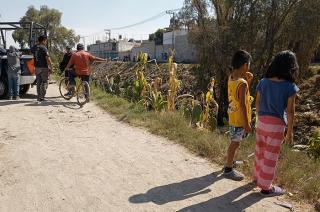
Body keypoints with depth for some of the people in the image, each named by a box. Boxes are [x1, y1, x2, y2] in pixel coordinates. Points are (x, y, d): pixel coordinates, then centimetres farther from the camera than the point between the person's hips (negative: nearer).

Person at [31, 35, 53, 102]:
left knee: (38, 82, 12)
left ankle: (39, 97, 16)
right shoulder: (43, 48, -12)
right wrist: (51, 67, -10)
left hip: (37, 67, 7)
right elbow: (48, 58, -16)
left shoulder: (34, 48, 11)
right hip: (44, 67, -7)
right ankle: (42, 97, -4)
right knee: (44, 82, -1)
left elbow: (34, 57, 15)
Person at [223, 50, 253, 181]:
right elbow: (242, 105, -23)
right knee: (235, 143, 3)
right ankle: (228, 170, 15)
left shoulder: (231, 77, 3)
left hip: (233, 116, 9)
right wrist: (247, 123, -17)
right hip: (239, 119, -9)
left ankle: (230, 162, 39)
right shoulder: (242, 83, -24)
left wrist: (248, 81, 3)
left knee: (234, 142, 23)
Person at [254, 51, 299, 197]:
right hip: (276, 124, -4)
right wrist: (290, 131, -2)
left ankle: (257, 177, 38)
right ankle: (266, 187, 19)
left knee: (260, 151, 20)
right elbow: (290, 111, -11)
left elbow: (257, 103, 5)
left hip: (261, 121, 5)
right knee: (271, 156, 7)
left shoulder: (263, 82, -2)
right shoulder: (290, 87, -13)